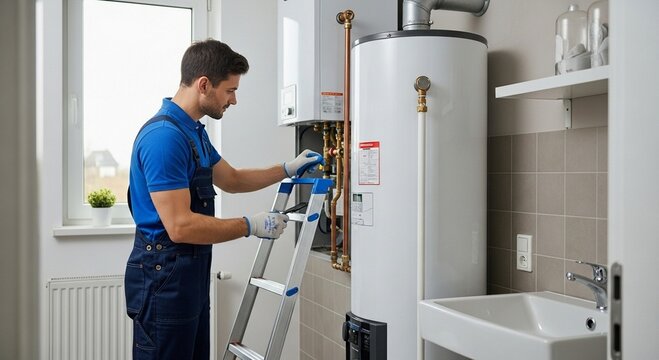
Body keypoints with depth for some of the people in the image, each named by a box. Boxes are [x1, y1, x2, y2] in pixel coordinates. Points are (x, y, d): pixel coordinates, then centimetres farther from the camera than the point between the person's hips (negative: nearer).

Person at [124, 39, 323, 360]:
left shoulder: (194, 130, 10)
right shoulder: (163, 136, -22)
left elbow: (231, 180, 24)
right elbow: (180, 226, -26)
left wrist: (287, 170, 18)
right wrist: (251, 226, -17)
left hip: (191, 272, 10)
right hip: (164, 276, -10)